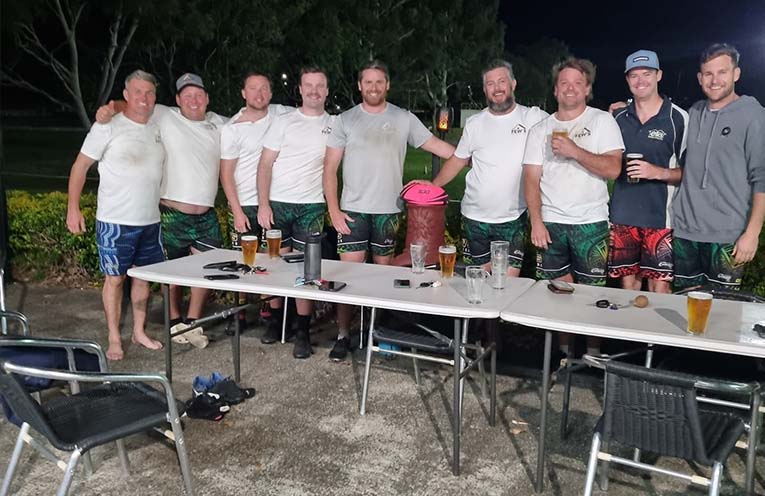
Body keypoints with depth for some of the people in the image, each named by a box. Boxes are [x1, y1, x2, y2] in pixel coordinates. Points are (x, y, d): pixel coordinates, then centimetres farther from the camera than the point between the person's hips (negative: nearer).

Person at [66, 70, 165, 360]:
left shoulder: (158, 129, 8)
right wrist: (73, 208, -10)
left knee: (144, 276, 13)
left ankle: (139, 332, 27)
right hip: (115, 221, -5)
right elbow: (80, 166, -5)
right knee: (115, 279, 4)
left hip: (150, 220, 5)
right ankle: (114, 339, 15)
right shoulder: (108, 127, -8)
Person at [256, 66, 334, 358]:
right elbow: (265, 164, 1)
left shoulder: (335, 125, 8)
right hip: (277, 203, 0)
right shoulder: (284, 122, 4)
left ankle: (303, 333, 6)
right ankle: (275, 320, 22)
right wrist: (263, 204, -7)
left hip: (311, 206, 0)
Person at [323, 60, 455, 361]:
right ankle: (343, 336, 8)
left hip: (388, 211, 1)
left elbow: (437, 146, 6)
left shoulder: (404, 119, 5)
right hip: (352, 210, -1)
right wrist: (333, 210, -6)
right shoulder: (345, 120, 3)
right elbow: (330, 169, 2)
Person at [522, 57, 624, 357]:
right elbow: (531, 178, 3)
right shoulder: (541, 130, 9)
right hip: (550, 222, 2)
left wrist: (575, 151, -18)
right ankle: (564, 348, 19)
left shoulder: (602, 121, 2)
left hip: (591, 222, -2)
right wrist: (536, 222, -7)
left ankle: (593, 351, 17)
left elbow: (613, 169, -9)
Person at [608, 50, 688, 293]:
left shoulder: (678, 118, -4)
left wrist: (659, 173, -16)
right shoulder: (618, 116, 9)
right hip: (622, 216, 4)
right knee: (628, 282, 10)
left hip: (661, 218, -3)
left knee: (660, 287, -3)